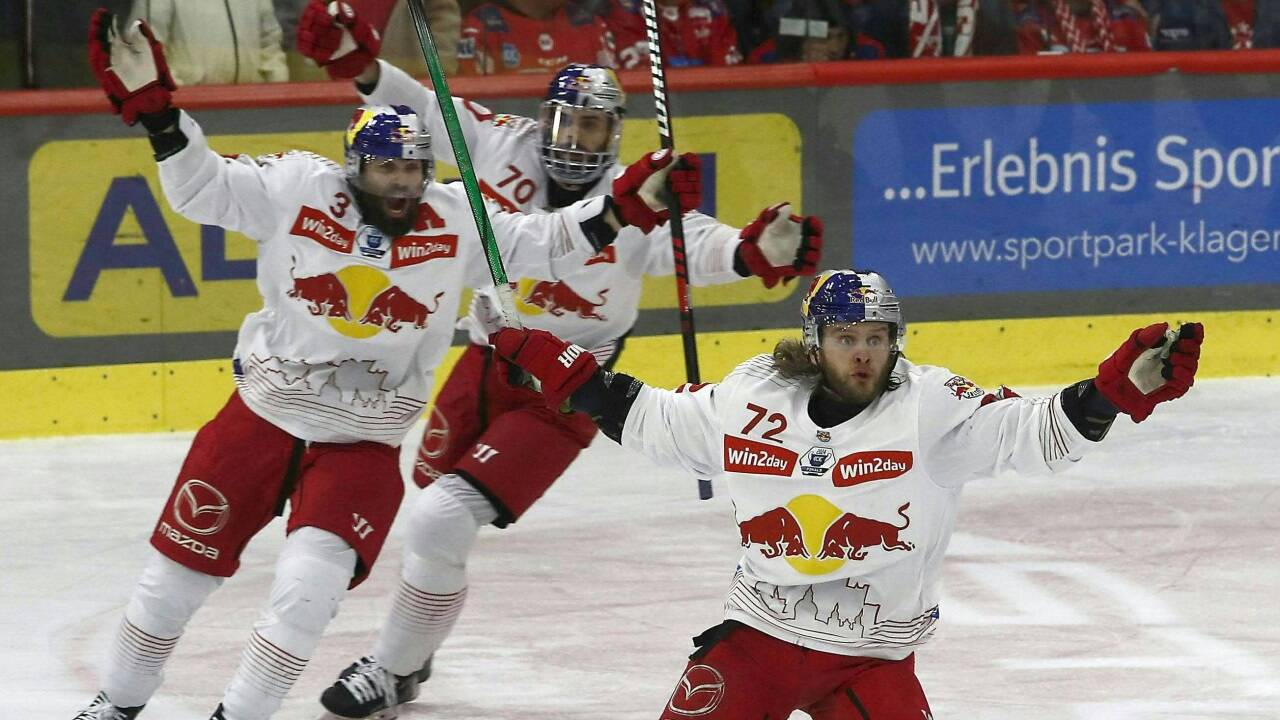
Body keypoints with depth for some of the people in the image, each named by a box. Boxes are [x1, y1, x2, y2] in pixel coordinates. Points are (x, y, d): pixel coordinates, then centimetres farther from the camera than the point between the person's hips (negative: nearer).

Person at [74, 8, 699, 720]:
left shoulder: (456, 221, -8)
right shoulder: (298, 189, -11)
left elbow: (544, 245, -3)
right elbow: (201, 187, -9)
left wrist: (626, 206, -15)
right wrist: (153, 105, -21)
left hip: (362, 445, 0)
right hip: (262, 416, 0)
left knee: (309, 588, -18)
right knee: (183, 564, 8)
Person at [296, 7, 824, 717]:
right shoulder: (502, 144, -10)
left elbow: (690, 244, -39)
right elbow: (423, 109, 0)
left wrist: (755, 251, -60)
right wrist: (359, 65, -16)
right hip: (485, 360, 5)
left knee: (443, 520, -16)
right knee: (427, 497, 20)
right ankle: (411, 652, 46)